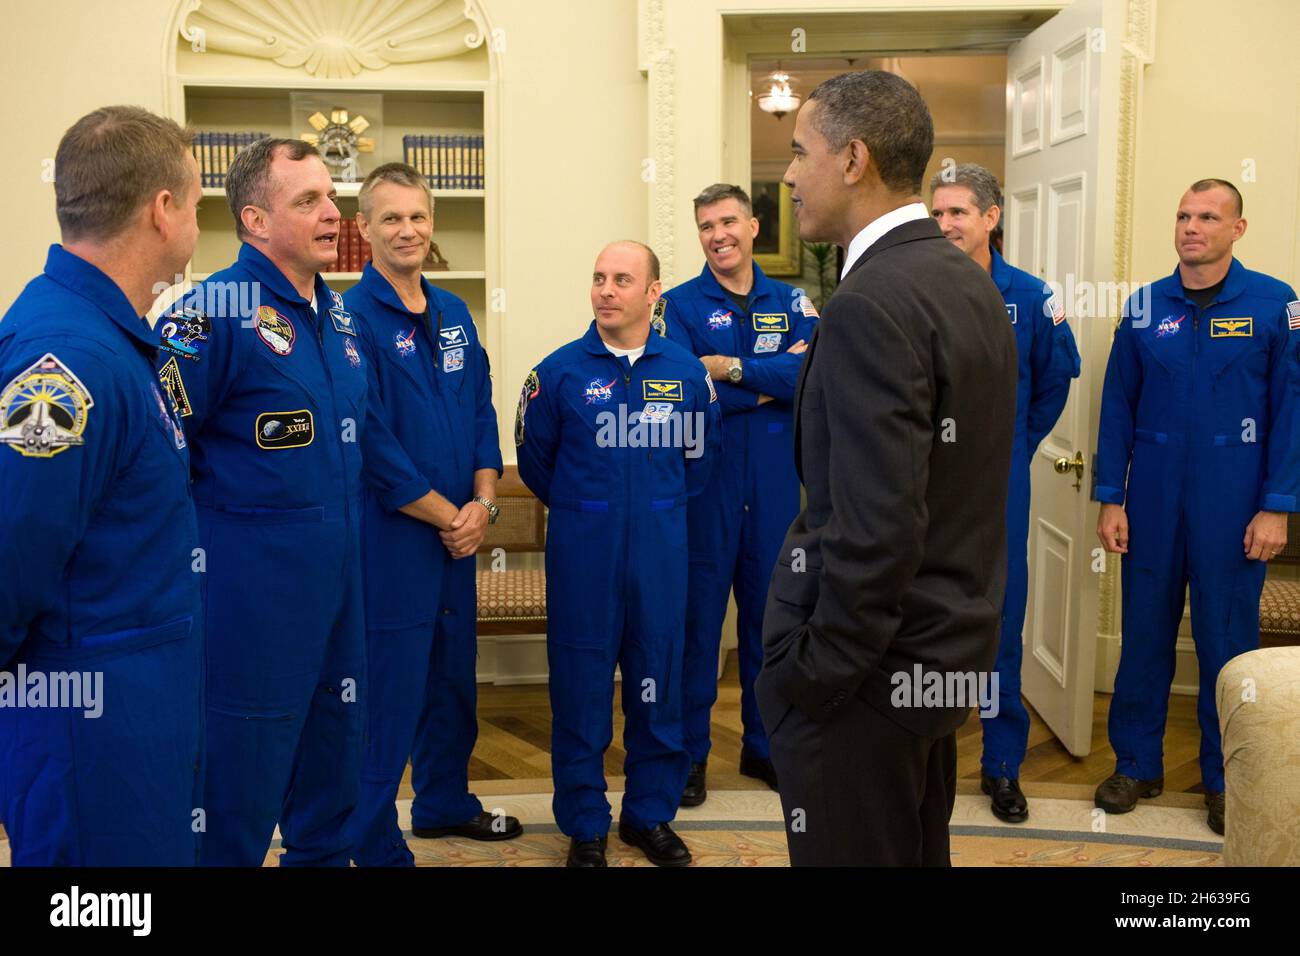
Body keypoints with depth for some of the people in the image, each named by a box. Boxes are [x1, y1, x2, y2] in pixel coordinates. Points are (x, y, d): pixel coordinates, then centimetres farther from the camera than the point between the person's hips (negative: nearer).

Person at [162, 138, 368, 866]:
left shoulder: (338, 311, 10)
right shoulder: (215, 311, -15)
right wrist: (216, 522, -9)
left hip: (340, 573, 8)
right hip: (251, 579, -8)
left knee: (336, 736, 19)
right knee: (244, 760, 4)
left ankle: (324, 853, 37)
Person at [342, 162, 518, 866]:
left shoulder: (453, 315, 10)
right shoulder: (352, 319, -12)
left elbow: (481, 413, 11)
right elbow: (372, 444, -16)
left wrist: (482, 503, -3)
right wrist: (448, 516, -13)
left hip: (458, 535, 7)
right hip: (390, 537, -7)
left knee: (454, 680, 19)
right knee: (389, 694, 0)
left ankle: (446, 803, 38)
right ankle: (375, 845, 15)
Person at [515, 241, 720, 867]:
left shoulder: (686, 372, 1)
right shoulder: (560, 371, -4)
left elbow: (699, 456, 15)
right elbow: (535, 460, 8)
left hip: (661, 551, 2)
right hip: (581, 552, -2)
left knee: (657, 684, 10)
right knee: (580, 690, 4)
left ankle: (650, 814, 27)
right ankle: (585, 825, 19)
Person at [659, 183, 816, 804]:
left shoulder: (790, 303, 7)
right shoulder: (680, 305, -1)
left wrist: (731, 369, -17)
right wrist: (774, 380, -11)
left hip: (776, 487, 3)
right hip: (704, 485, -3)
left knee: (769, 616, 13)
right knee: (697, 619, 4)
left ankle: (763, 745, 29)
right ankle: (690, 752, 18)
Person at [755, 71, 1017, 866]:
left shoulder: (872, 304, -22)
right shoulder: (971, 283, 7)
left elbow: (875, 531, -26)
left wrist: (811, 676, -17)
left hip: (872, 673, -9)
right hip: (950, 647, 9)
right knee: (920, 851, 22)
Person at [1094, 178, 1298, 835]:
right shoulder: (1144, 306, 3)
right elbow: (1118, 407, 5)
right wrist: (1110, 499, 0)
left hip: (1233, 501, -2)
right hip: (1153, 497, 2)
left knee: (1228, 636, 7)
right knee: (1144, 631, 9)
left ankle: (1226, 778, 23)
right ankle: (1137, 763, 24)